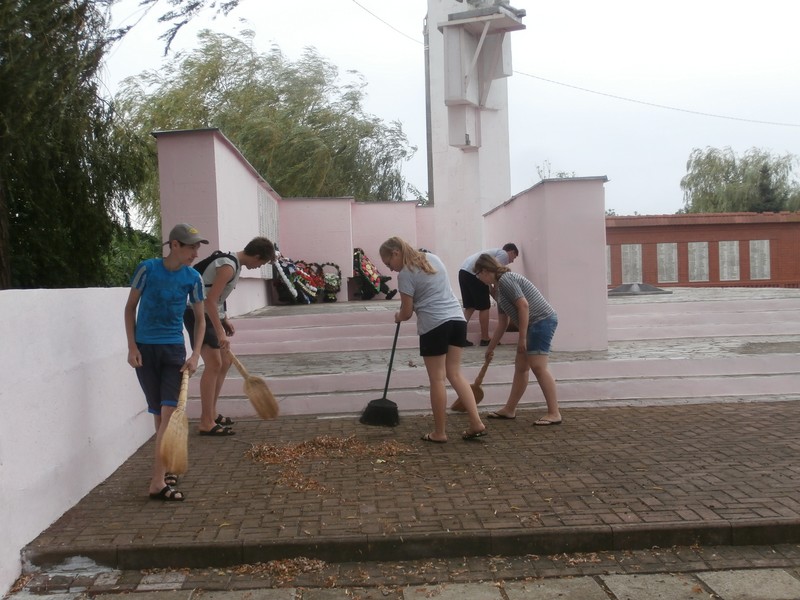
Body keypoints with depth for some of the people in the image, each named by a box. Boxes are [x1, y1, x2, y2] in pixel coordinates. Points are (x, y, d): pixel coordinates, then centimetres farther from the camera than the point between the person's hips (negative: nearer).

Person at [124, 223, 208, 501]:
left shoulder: (192, 278, -3)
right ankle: (161, 471, 21)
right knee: (159, 414, 6)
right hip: (145, 349, -1)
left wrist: (196, 355, -6)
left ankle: (158, 481, -1)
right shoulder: (147, 269, -8)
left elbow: (200, 319, 6)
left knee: (169, 413, -8)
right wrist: (132, 347, -5)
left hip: (174, 348, 1)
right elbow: (130, 307, 2)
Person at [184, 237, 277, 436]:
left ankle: (211, 413, 22)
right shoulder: (228, 266, -21)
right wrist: (220, 333, -29)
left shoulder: (235, 263, 10)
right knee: (214, 364, -15)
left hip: (210, 314, 11)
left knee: (225, 361, 13)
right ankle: (206, 423, -12)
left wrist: (225, 319, 13)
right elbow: (209, 300, -28)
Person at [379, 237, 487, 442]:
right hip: (457, 318, 7)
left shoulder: (406, 274, -8)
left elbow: (406, 313, -4)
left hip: (434, 325, -7)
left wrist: (397, 317, 19)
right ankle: (476, 423, 4)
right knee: (455, 373, 11)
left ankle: (439, 432, 10)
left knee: (437, 379, 2)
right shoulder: (432, 258, 15)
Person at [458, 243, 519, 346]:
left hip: (463, 271, 9)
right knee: (484, 307, 3)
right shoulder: (504, 254, 4)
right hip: (474, 273, -9)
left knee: (470, 307, 14)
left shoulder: (496, 252, 32)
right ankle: (485, 339, 9)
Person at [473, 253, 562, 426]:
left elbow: (524, 305, -20)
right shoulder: (500, 287, 19)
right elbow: (502, 324, 25)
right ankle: (509, 409, 20)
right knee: (520, 366, 13)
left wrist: (522, 338, -18)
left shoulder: (505, 279, -11)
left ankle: (554, 414, -10)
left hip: (542, 320, -10)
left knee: (538, 367, -13)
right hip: (534, 325, 10)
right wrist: (491, 348, 31)